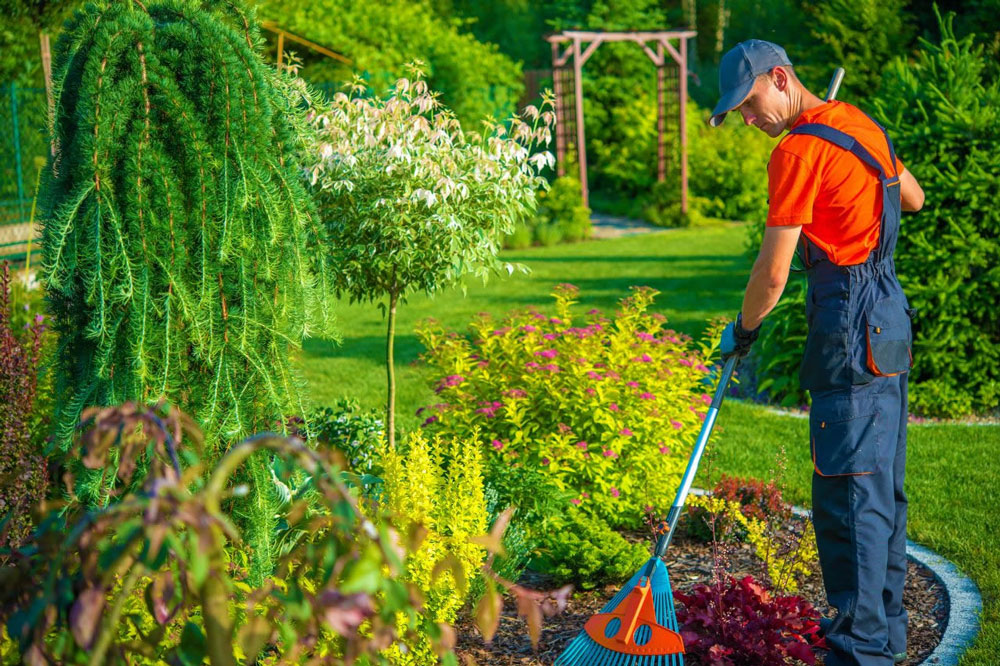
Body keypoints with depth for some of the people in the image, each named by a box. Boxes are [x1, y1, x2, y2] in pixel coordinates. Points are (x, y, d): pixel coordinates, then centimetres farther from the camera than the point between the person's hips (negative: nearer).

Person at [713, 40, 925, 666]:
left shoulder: (800, 150, -14)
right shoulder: (861, 123, 13)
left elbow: (773, 272, -12)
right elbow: (914, 198, 29)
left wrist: (742, 331, 4)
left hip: (852, 329, -10)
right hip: (889, 317, 10)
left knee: (849, 493, -6)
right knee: (884, 485, 15)